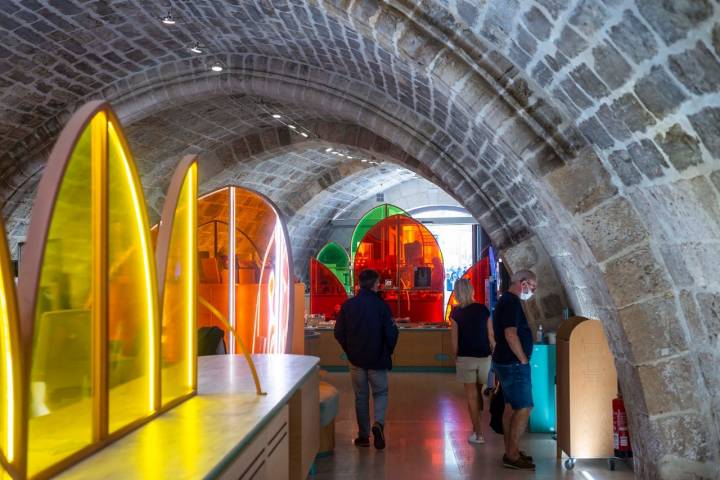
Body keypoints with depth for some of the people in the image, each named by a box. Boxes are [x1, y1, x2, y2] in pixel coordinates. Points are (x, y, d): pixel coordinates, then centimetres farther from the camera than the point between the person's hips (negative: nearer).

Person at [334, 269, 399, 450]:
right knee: (380, 393, 13)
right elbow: (391, 332, -12)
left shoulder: (348, 305, -4)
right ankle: (378, 423, -11)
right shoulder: (381, 305, -12)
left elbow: (338, 333, -1)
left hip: (356, 359, 2)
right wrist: (387, 352, 6)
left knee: (360, 396, 13)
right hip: (377, 360, -2)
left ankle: (363, 436, 17)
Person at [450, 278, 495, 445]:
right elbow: (491, 336, 0)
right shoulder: (483, 309, -1)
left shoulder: (456, 312, -6)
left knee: (472, 395, 5)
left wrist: (455, 356, 5)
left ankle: (478, 434, 7)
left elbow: (454, 338, -6)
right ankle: (477, 427, 21)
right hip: (484, 356, 3)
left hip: (465, 357, -2)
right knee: (478, 392, 19)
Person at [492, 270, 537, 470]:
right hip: (514, 364, -10)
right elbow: (511, 335, -26)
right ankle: (512, 455, -3)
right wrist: (523, 359, -16)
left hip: (506, 362, 10)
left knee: (511, 407, 14)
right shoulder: (512, 302, -17)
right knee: (523, 408, -7)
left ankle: (511, 451, 21)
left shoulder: (506, 301, 15)